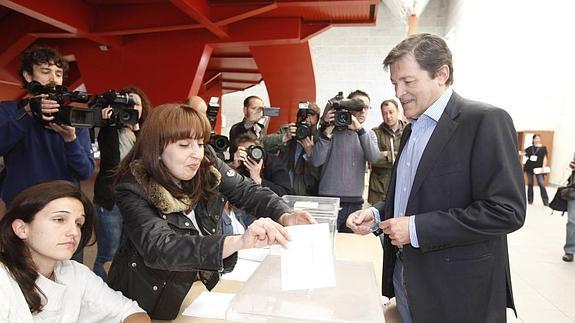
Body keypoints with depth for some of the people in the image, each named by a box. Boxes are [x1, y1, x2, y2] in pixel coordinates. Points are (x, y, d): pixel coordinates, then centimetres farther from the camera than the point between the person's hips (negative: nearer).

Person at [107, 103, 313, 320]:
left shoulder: (207, 165, -9)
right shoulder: (133, 189, -23)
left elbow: (247, 191, -9)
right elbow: (158, 249, -36)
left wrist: (285, 217, -30)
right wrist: (239, 241, -49)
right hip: (151, 298, -3)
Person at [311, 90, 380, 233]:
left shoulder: (369, 134, 11)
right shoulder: (332, 130, -1)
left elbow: (374, 157, -10)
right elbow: (316, 161, -11)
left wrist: (359, 129, -20)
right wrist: (327, 131, -19)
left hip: (356, 202, 4)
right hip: (329, 200, -3)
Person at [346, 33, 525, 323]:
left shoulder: (486, 121, -14)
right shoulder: (413, 128, 11)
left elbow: (506, 210, -20)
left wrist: (417, 228, -21)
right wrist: (377, 215, 0)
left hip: (456, 291, -6)